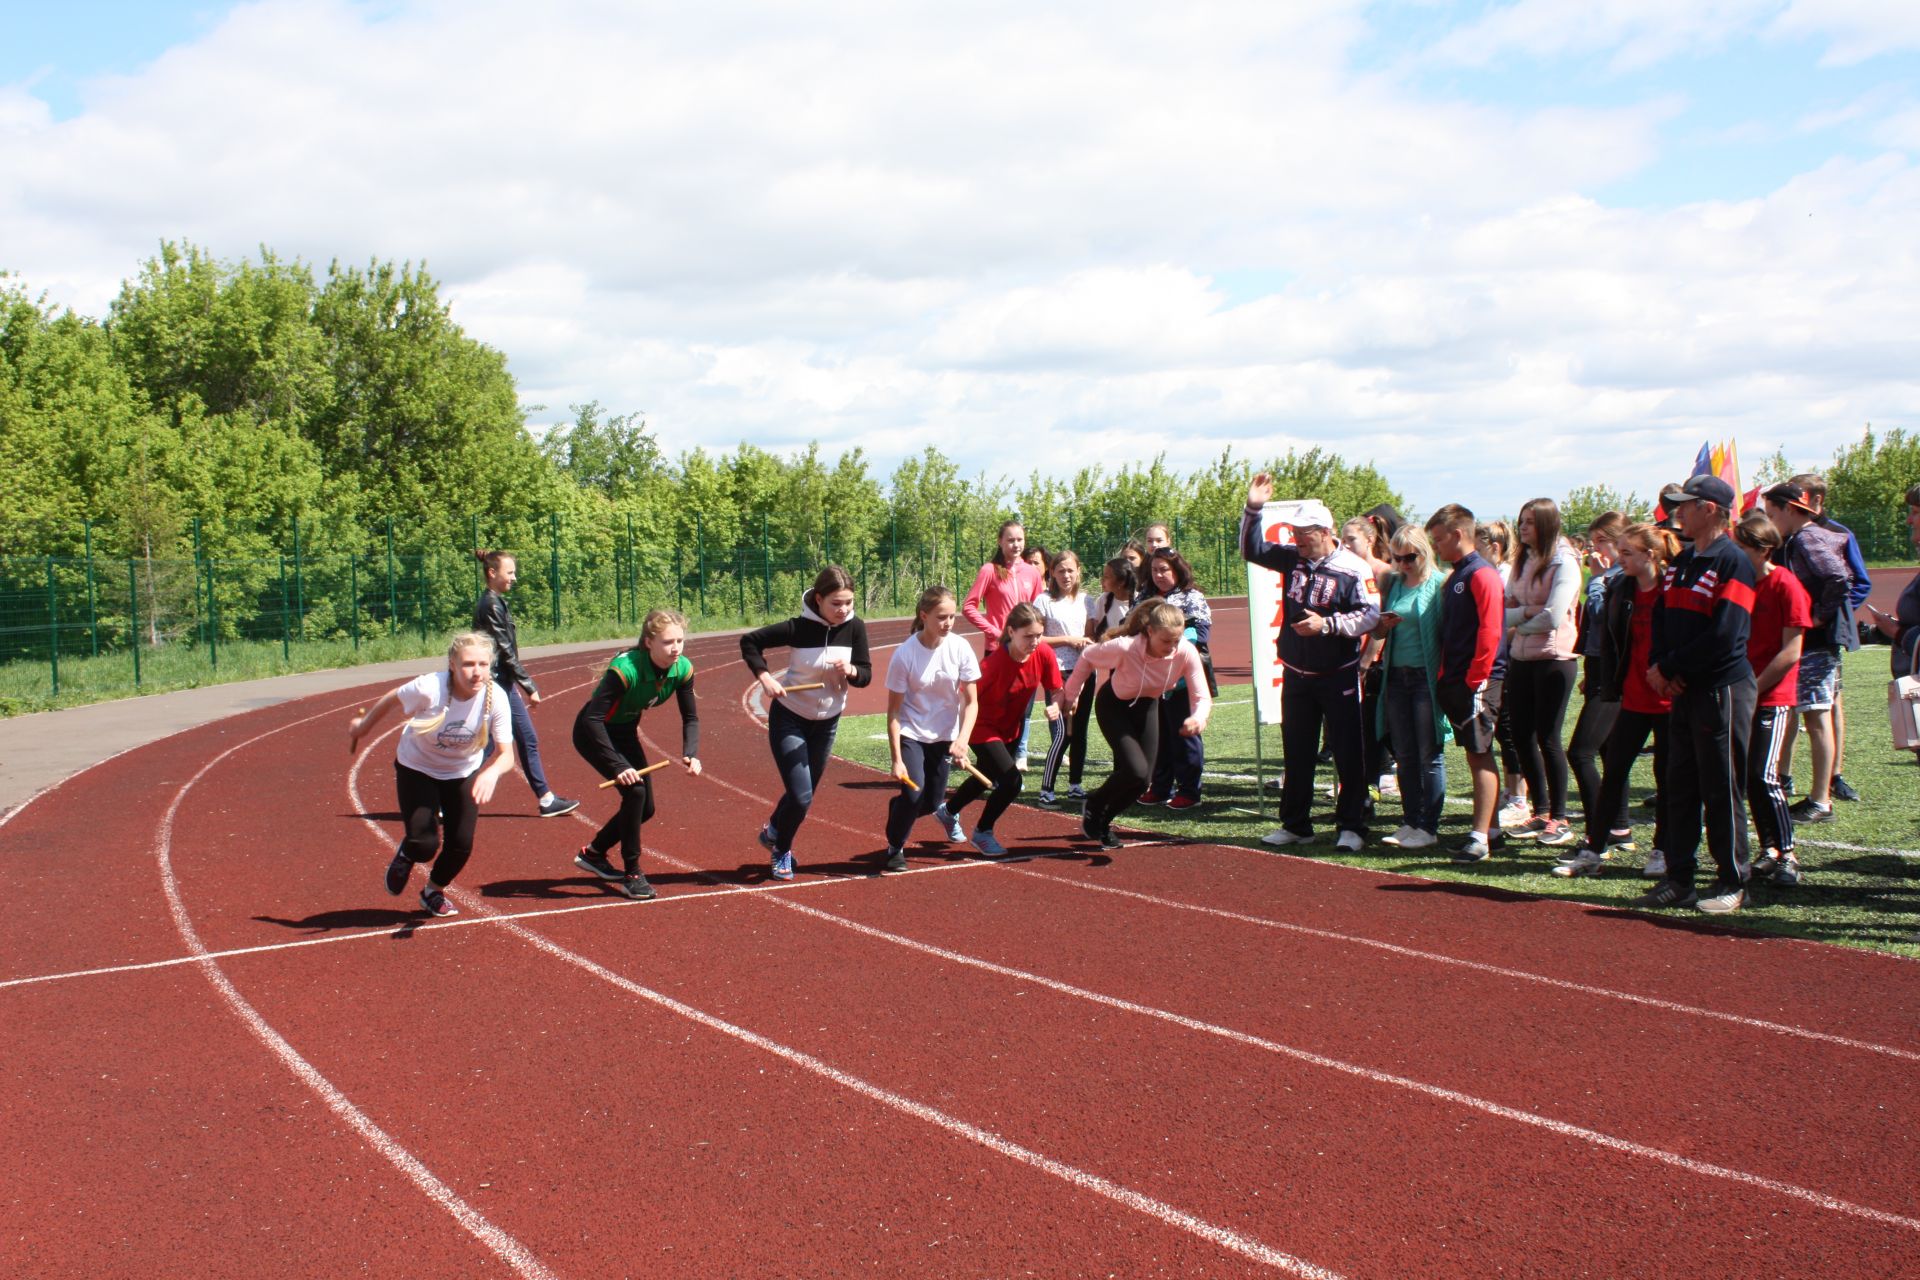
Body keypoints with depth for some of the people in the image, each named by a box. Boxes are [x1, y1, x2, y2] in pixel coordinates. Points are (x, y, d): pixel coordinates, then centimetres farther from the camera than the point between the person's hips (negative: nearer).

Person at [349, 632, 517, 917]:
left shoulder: (496, 698, -28)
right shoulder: (429, 688, -34)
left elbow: (506, 754, -27)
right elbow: (390, 700, -13)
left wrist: (491, 773, -50)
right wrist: (363, 726, 5)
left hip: (463, 773, 2)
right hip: (417, 768, -2)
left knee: (461, 845, -2)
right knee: (424, 845, -14)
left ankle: (434, 891, 32)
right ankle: (405, 855, 27)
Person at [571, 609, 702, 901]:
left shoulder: (682, 668, -17)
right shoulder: (625, 669, -36)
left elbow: (690, 717, -5)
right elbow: (593, 719, -36)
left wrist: (691, 754, -23)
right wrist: (618, 766, -40)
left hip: (625, 733, 7)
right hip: (592, 734, -7)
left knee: (646, 808, 6)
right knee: (635, 791, -21)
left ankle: (593, 853, 29)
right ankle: (631, 874, -7)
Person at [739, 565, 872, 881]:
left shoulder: (854, 628, -13)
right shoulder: (798, 628, -24)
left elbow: (866, 675, -7)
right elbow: (749, 642, -13)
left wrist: (851, 671, -28)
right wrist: (764, 678, -25)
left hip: (827, 721, 5)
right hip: (789, 718, -4)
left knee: (804, 793, 17)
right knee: (801, 797, -10)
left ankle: (773, 832, 48)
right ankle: (781, 852, 18)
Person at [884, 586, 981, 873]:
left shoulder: (960, 648, -13)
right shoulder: (904, 655, -19)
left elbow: (971, 702, -8)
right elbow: (894, 711, -13)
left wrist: (962, 740, -24)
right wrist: (897, 759, -17)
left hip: (944, 736, 3)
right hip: (910, 734, -3)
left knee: (931, 803, 2)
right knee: (913, 795, -19)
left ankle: (897, 808, 37)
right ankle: (894, 849, 8)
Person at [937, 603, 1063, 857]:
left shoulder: (1044, 654, -19)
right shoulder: (994, 664, -34)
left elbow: (1056, 690, -5)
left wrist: (1055, 707, -27)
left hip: (1011, 729, 7)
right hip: (984, 728, -7)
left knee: (986, 779, 27)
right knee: (1011, 780, -20)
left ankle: (948, 812, 57)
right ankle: (982, 833, 7)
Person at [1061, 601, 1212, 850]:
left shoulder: (1186, 653, -27)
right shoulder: (1124, 648, -37)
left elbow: (1202, 697, -22)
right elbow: (1087, 659, -18)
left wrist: (1198, 718, -45)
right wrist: (1070, 695, -5)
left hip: (1147, 706, 4)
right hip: (1114, 705, -4)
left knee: (1141, 780, 1)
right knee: (1136, 771, -20)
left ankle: (1103, 820, 29)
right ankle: (1094, 806, 10)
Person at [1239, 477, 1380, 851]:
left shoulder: (1353, 569, -12)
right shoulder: (1292, 558, 5)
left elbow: (1370, 614, -16)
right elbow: (1252, 550, 14)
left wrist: (1327, 624, -24)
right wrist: (1253, 510, 2)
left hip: (1338, 677, -6)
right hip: (1297, 675, 6)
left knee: (1348, 755, 0)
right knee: (1296, 754, 13)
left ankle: (1351, 826, 7)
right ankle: (1294, 824, 22)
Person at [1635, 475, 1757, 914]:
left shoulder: (1732, 561, -11)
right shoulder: (1681, 561, 15)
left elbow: (1723, 635, -19)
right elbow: (1661, 618, 14)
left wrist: (1670, 667, -14)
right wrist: (1659, 669, -4)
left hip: (1723, 688, -8)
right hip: (1684, 690, 8)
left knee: (1722, 790, -2)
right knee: (1679, 786, 9)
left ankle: (1732, 883, 7)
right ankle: (1678, 881, 16)